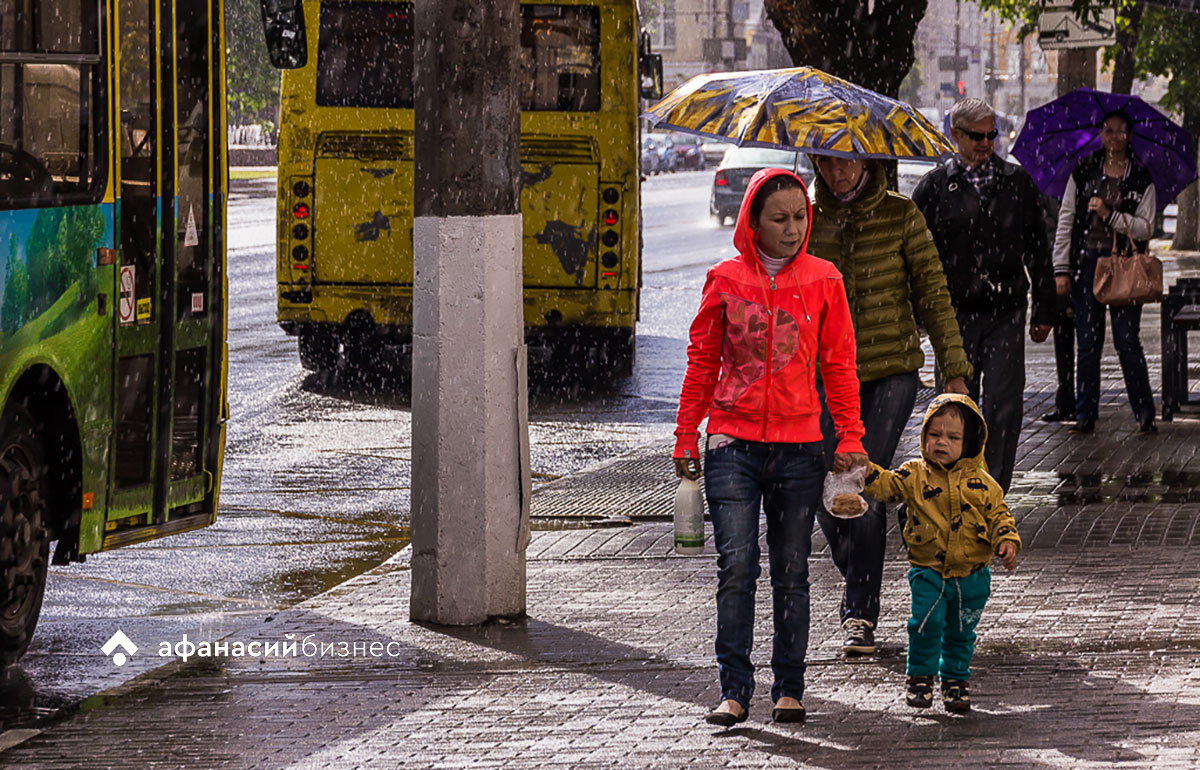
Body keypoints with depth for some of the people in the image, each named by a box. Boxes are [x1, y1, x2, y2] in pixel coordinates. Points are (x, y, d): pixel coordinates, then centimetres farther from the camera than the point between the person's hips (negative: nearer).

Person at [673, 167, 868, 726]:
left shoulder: (822, 281, 4)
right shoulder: (725, 280, 3)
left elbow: (839, 364, 8)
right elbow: (702, 362, 9)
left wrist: (850, 437, 2)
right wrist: (686, 438, 8)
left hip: (799, 447, 1)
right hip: (733, 444, -1)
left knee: (791, 572, 6)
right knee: (736, 568, -8)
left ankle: (789, 689, 14)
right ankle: (734, 690, -5)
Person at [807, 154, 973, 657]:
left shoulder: (900, 215, -2)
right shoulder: (806, 219, 4)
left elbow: (933, 293, 1)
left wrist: (953, 370, -2)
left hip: (891, 370, -2)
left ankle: (860, 614, -5)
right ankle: (859, 585, 28)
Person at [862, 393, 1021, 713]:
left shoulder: (980, 483, 1)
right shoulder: (915, 474, -1)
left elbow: (999, 514, 6)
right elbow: (887, 485, -12)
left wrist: (1008, 541, -11)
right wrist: (865, 471, -30)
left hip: (971, 575, 1)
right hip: (927, 571, -1)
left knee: (961, 632, 10)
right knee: (926, 624, -10)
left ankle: (956, 680, 26)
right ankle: (920, 677, 9)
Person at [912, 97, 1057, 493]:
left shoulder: (1018, 182, 9)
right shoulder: (934, 186, 4)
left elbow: (1038, 249, 12)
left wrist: (1043, 310, 10)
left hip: (1005, 314, 1)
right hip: (954, 314, 0)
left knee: (1003, 408, -6)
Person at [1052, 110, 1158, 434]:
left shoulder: (1142, 179, 3)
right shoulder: (1083, 172, 7)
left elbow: (1144, 228, -1)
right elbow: (1066, 221, 7)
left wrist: (1109, 215, -15)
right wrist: (1061, 269, 2)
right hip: (1087, 261, 2)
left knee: (1127, 341, -5)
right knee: (1088, 342, 3)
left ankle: (1144, 413, 3)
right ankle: (1085, 414, 10)